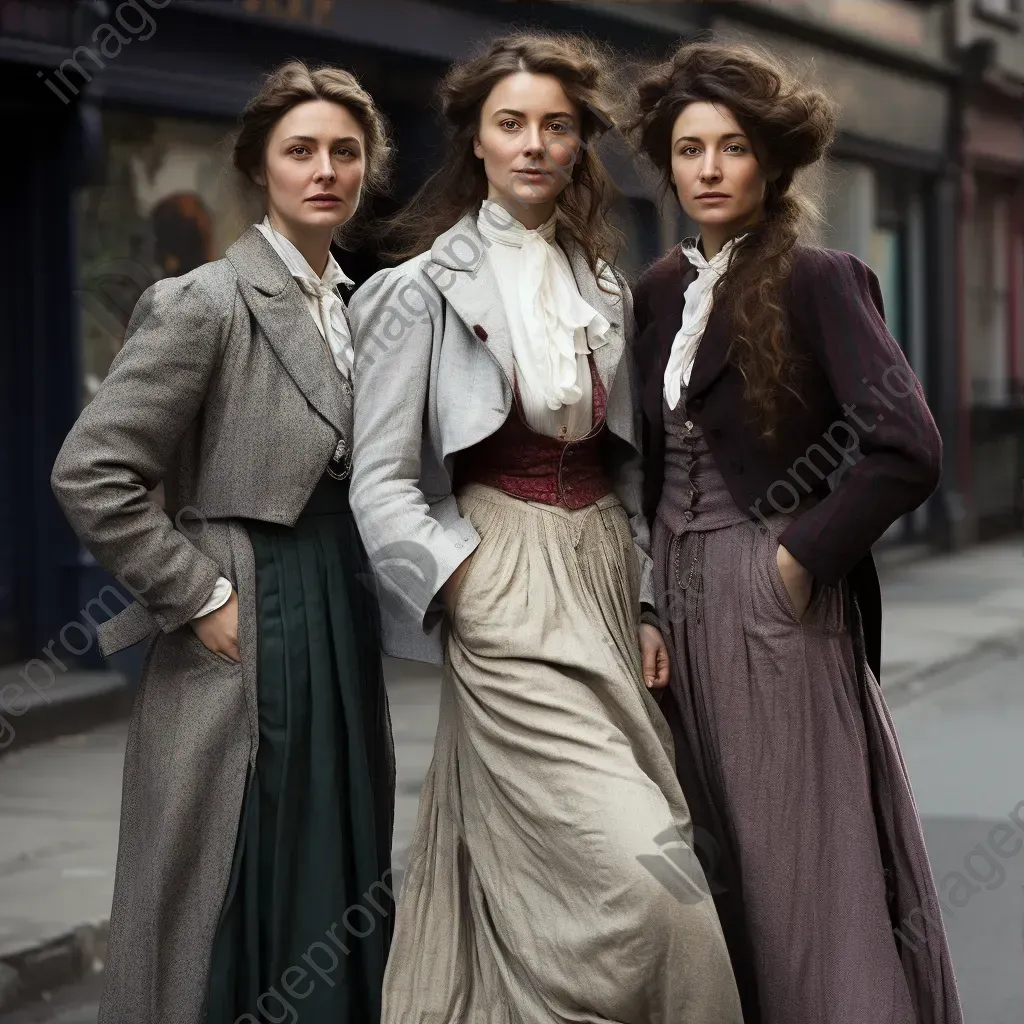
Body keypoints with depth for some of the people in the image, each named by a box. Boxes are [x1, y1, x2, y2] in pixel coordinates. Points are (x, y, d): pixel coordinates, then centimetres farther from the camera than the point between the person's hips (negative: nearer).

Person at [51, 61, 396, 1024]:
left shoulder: (354, 305, 11)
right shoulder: (208, 302, -11)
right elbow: (90, 474, -17)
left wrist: (365, 595, 9)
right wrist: (200, 598, -14)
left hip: (344, 628, 7)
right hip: (246, 633, -7)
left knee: (340, 894, 11)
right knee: (231, 904, 0)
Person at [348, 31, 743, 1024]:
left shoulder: (606, 292, 13)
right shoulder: (426, 288, -3)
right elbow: (380, 484, -6)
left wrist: (650, 606, 6)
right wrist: (474, 595, -13)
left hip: (606, 578, 6)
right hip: (505, 592, -5)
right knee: (639, 878, -15)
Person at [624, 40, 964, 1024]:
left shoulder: (816, 280, -8)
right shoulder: (659, 292, 10)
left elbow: (907, 448, -19)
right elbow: (649, 456, 14)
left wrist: (805, 556, -15)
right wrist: (646, 591, 2)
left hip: (772, 602, -6)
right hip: (677, 602, 6)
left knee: (802, 855, -3)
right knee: (708, 856, 11)